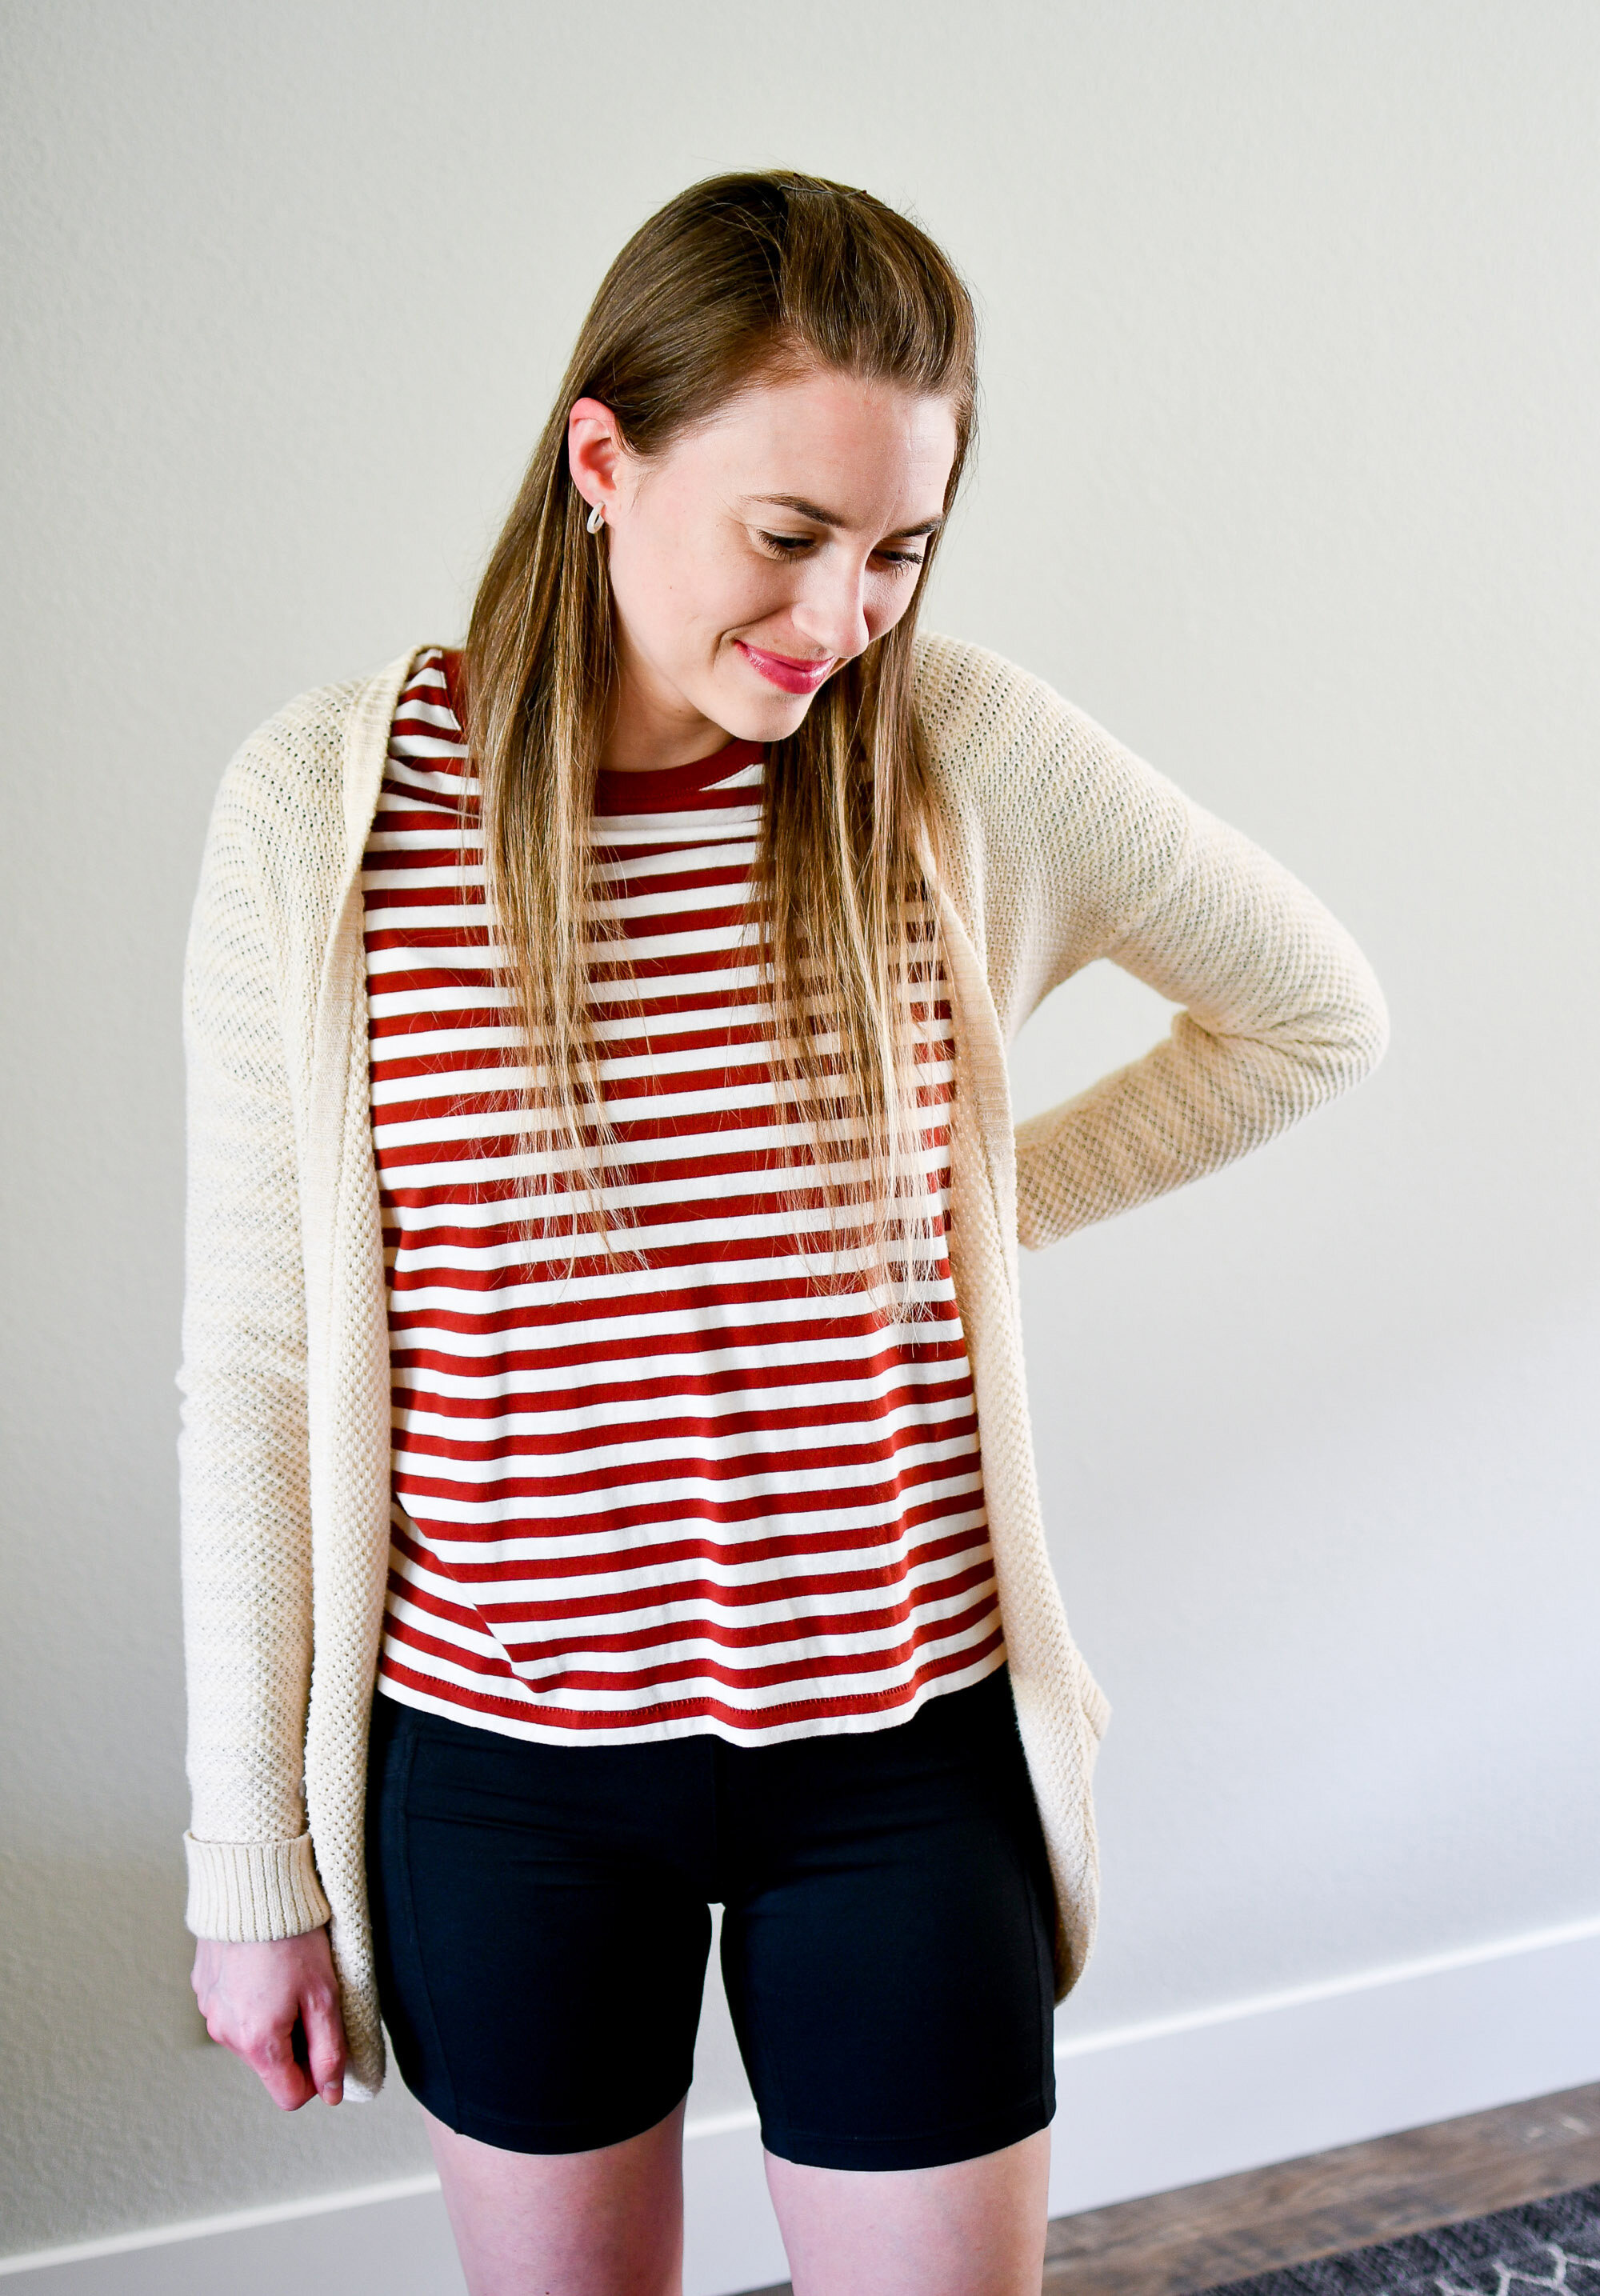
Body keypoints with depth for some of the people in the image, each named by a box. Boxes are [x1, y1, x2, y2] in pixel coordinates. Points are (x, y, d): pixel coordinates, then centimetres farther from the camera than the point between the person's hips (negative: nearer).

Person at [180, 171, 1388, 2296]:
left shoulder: (963, 755, -9)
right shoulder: (321, 805, -10)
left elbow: (1316, 1017, 8)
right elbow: (256, 1369, -5)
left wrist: (996, 1208, 3)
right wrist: (251, 1860, 0)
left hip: (905, 1748, 1)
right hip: (503, 1763, 0)